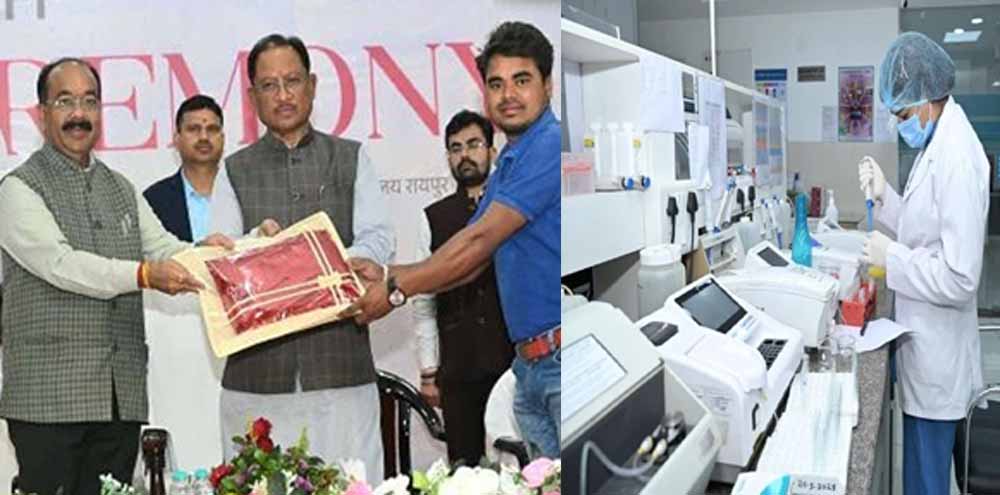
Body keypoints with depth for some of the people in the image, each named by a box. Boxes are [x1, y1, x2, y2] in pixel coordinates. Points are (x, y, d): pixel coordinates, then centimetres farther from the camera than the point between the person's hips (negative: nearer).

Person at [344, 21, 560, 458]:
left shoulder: (551, 145, -11)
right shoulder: (507, 166, 19)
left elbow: (479, 241, -12)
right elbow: (467, 266, 21)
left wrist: (397, 291, -4)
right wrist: (386, 275, 10)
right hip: (532, 364, 9)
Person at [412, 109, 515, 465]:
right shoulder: (434, 219, 5)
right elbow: (423, 302, 5)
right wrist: (428, 372, 3)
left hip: (517, 362, -1)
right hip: (458, 367, 1)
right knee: (464, 464, 6)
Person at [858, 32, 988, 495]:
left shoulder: (957, 158, -23)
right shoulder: (936, 144, 8)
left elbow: (960, 278, -25)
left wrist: (890, 259, -16)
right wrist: (885, 198, 3)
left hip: (936, 356, -9)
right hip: (923, 346, 9)